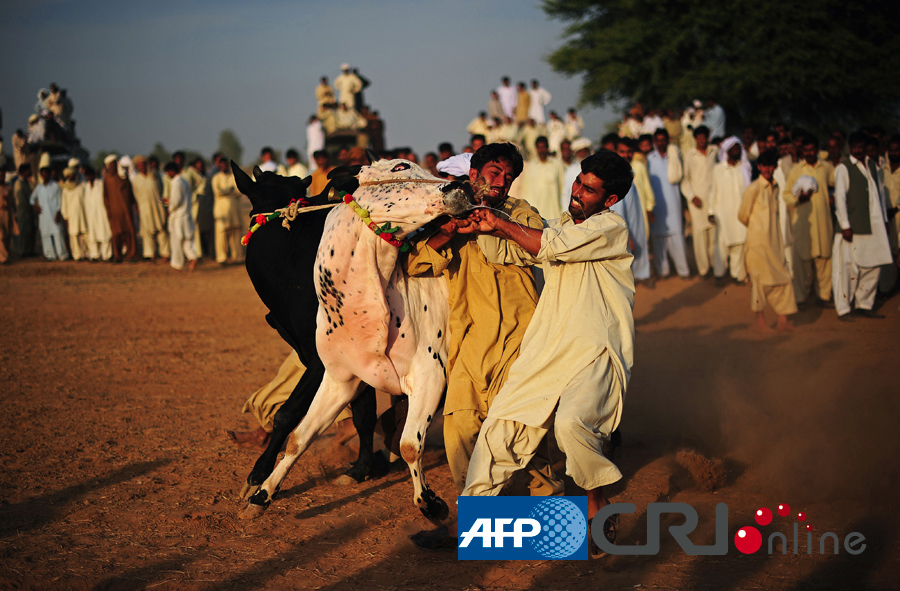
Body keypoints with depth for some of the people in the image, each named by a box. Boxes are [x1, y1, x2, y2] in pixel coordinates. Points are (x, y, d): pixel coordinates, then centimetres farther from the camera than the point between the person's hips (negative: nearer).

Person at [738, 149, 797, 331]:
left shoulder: (775, 187, 10)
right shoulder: (754, 188, -11)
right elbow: (743, 215, -4)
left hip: (775, 241, 7)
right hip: (758, 241, -7)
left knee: (784, 278, 3)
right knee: (760, 279, -1)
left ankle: (783, 320, 8)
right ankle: (760, 320, 10)